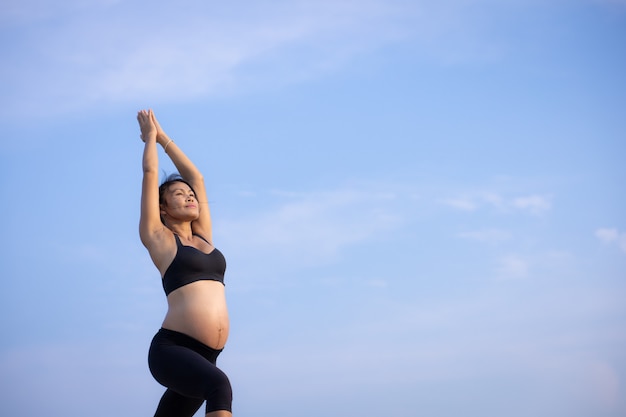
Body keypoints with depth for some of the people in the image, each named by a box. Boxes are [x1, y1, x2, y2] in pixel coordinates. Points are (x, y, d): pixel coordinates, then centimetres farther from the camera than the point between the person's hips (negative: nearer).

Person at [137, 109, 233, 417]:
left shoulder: (203, 237, 21)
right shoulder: (158, 238, 6)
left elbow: (196, 176, 26)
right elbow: (150, 174, 9)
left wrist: (163, 137, 32)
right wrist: (149, 136, 24)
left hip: (202, 356, 7)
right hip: (171, 348, -7)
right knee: (218, 385, -34)